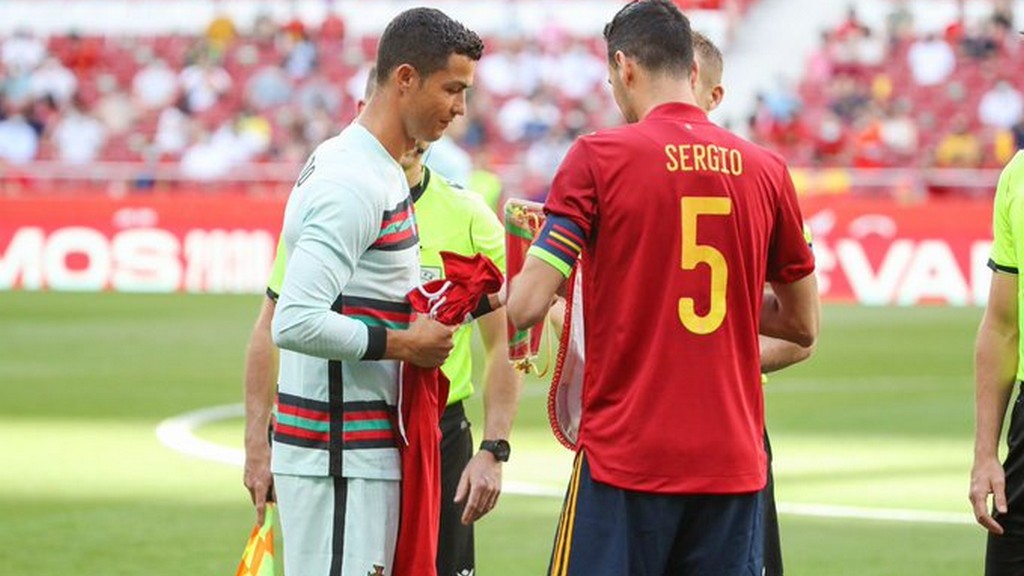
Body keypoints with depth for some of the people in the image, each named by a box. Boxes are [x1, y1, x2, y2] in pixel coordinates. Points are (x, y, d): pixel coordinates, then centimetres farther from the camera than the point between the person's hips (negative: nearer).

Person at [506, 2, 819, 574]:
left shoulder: (598, 157, -5)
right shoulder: (766, 169, 6)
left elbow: (527, 306, -8)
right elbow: (803, 324, 14)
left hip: (624, 458, -3)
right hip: (734, 463, 4)